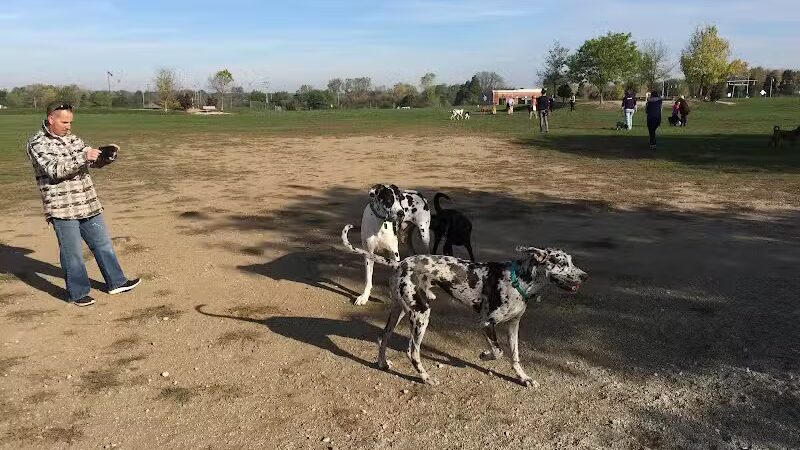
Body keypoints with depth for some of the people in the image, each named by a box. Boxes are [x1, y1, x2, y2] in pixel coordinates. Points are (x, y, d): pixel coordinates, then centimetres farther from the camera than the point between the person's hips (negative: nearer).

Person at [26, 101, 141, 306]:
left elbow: (95, 162, 12)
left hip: (88, 204, 6)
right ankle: (77, 293, 16)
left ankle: (116, 282, 25)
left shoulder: (73, 139, 12)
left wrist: (106, 156, -11)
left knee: (103, 244, 13)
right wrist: (83, 157, -29)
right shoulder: (37, 144, -7)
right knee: (73, 253, 1)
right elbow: (54, 169, -21)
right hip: (61, 209, -6)